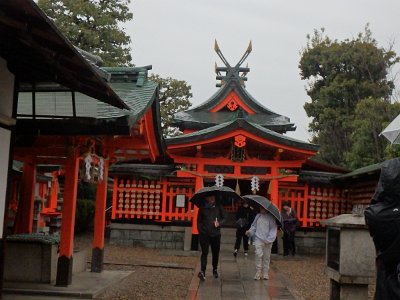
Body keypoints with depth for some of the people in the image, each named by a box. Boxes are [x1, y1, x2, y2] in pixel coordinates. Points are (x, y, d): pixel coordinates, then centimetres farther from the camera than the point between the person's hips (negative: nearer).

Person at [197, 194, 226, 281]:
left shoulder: (219, 207, 4)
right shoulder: (203, 208, 4)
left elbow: (224, 218, 7)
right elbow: (199, 221, 9)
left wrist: (219, 223, -12)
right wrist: (200, 230, -2)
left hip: (216, 234, 2)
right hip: (204, 234, -2)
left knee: (215, 253, 11)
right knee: (204, 252, -12)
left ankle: (215, 269, 29)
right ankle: (202, 271, -17)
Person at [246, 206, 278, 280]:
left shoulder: (270, 217, -2)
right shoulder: (258, 216, 9)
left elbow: (273, 229, -5)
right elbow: (254, 226, 17)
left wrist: (269, 239, -14)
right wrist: (250, 231, -2)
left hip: (268, 241, -1)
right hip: (258, 239, 1)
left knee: (266, 257, 7)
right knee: (258, 254, -13)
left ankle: (265, 273, 17)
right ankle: (258, 273, -8)